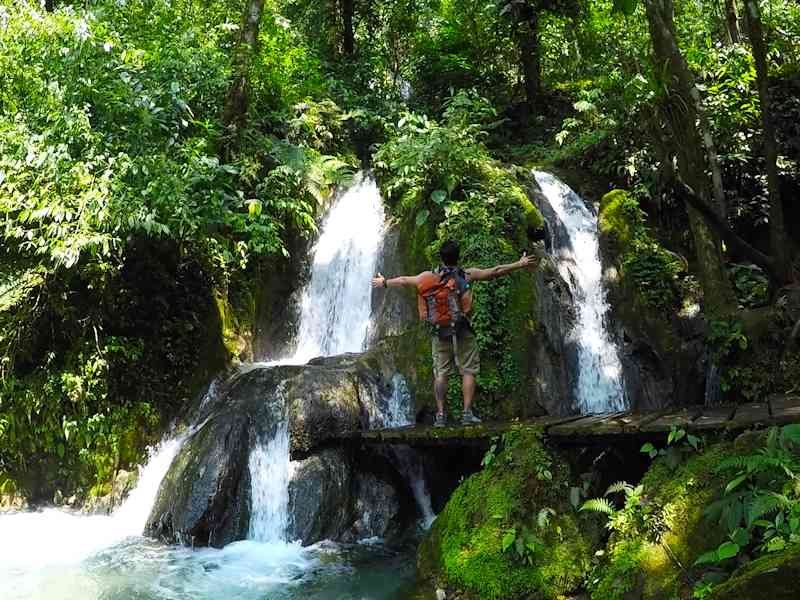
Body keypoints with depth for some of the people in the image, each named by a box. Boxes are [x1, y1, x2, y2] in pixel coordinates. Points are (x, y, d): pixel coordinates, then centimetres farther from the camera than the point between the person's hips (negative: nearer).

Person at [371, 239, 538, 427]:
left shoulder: (428, 277, 4)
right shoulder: (467, 275, -2)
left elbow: (404, 280, 16)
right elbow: (496, 271, 0)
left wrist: (383, 282, 32)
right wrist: (520, 264, 9)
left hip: (438, 332, 3)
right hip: (462, 331, -2)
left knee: (440, 373, 6)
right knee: (468, 371, 4)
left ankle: (440, 415, 4)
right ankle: (467, 413, 0)